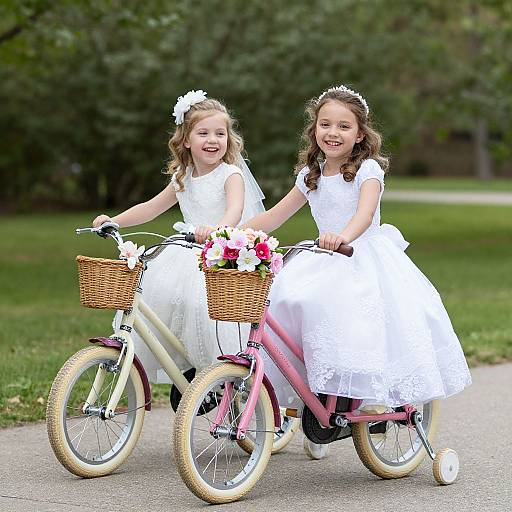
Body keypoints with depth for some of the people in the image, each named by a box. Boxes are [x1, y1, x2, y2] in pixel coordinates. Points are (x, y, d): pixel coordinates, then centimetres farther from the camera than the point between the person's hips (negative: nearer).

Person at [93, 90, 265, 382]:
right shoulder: (183, 179, 14)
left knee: (200, 301, -30)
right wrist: (113, 221, 9)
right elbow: (152, 207, 21)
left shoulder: (231, 174, -7)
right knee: (155, 291, -12)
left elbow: (235, 210, -26)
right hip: (191, 254, 7)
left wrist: (216, 228, -48)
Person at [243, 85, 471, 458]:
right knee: (288, 299, -18)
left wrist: (345, 235, -48)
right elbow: (274, 217, 17)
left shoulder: (368, 169, -6)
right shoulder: (311, 175, 12)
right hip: (325, 262, 5)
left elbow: (365, 211, -26)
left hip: (366, 260, -5)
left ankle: (376, 391, -11)